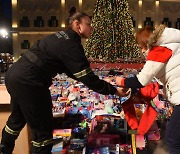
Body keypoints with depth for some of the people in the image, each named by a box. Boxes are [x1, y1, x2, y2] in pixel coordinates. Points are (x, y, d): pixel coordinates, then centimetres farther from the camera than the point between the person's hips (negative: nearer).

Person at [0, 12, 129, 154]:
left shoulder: (61, 37, 12)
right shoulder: (71, 46, -16)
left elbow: (71, 71, 18)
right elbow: (89, 79, -15)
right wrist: (114, 90, -5)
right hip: (28, 83, -10)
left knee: (17, 119, 29)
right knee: (43, 128, 4)